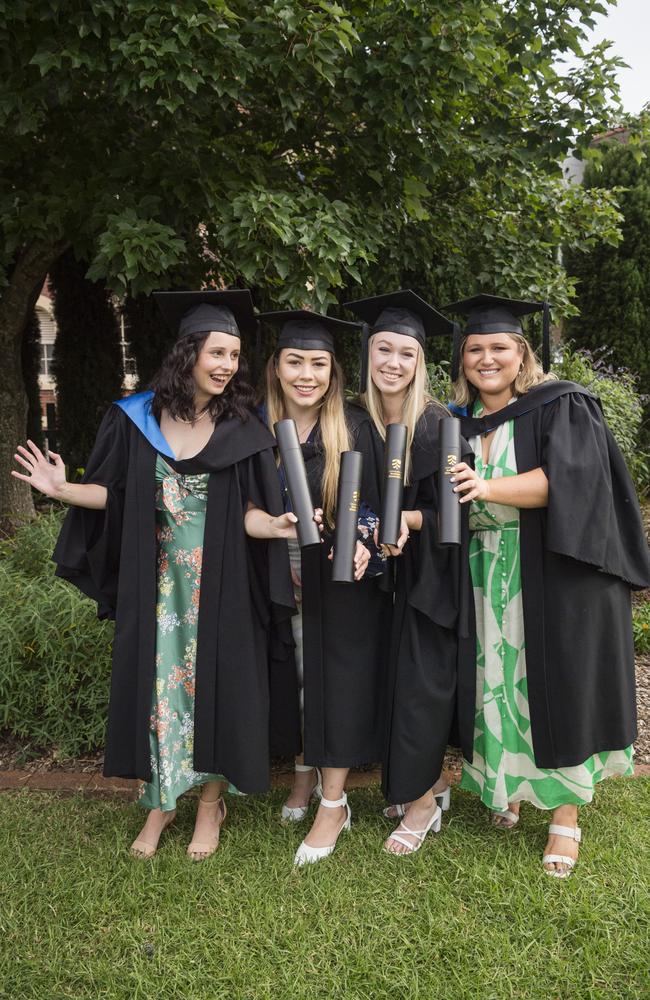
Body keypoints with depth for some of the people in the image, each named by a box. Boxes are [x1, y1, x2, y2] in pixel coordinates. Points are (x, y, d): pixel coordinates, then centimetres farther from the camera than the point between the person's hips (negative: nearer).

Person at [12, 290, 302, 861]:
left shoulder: (242, 431, -4)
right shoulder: (137, 418, -1)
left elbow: (248, 512, -7)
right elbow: (115, 495, 3)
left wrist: (275, 524, -28)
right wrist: (63, 489, -12)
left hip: (217, 584, -1)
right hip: (155, 583, 2)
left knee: (211, 683, 5)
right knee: (157, 685, 9)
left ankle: (211, 801, 24)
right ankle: (160, 801, 26)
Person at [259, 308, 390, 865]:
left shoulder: (356, 428, -8)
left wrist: (363, 543, -24)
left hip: (343, 576, -3)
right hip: (284, 575, 3)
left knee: (338, 676, 0)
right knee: (296, 674, 12)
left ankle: (334, 802, 10)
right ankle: (305, 776, 31)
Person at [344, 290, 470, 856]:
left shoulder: (437, 424, -12)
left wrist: (410, 520, -27)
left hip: (427, 572, -5)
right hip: (380, 572, 5)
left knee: (420, 682, -2)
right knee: (395, 677, 10)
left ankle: (422, 802, 14)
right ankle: (432, 780, 29)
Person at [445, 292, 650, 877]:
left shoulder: (560, 407, -4)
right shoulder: (460, 424, 11)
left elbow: (568, 477, -19)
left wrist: (490, 488, -31)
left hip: (553, 576, -4)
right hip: (486, 581, 5)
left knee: (555, 687, 0)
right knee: (496, 682, 7)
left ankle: (565, 813, 11)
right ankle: (508, 785, 24)